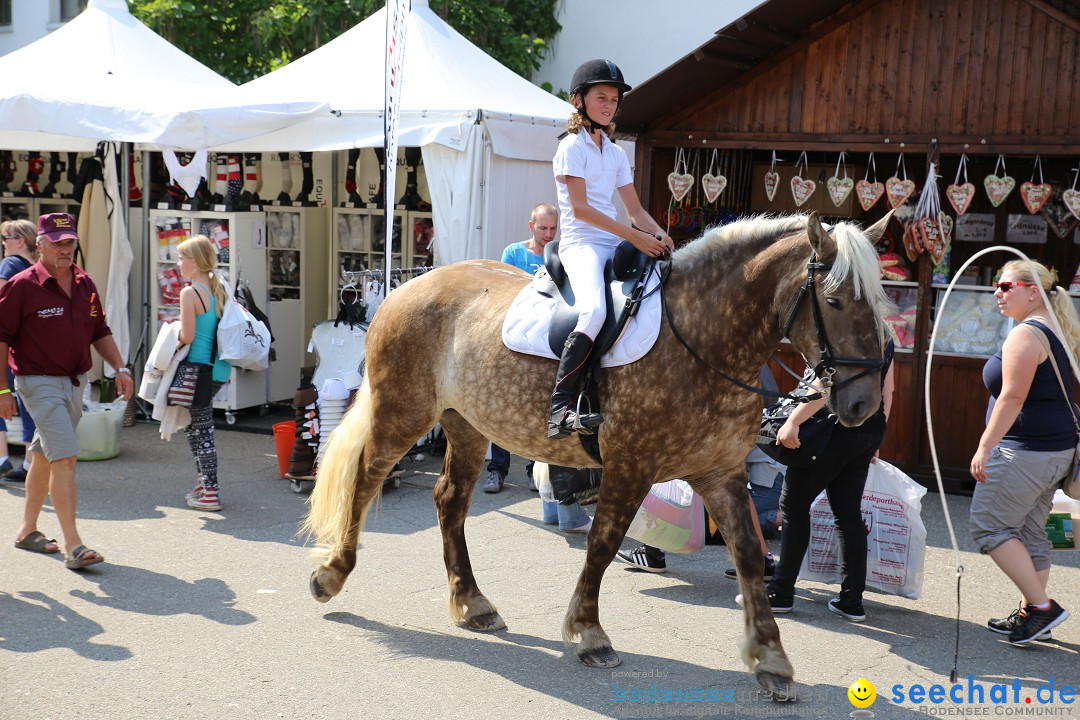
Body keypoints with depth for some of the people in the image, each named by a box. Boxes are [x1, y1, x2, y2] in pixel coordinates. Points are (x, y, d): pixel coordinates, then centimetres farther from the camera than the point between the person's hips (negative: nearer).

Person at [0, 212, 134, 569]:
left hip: (75, 382, 7)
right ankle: (73, 546, -15)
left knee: (44, 456, 18)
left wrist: (120, 369, 7)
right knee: (64, 459, -15)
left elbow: (100, 332, 17)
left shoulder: (85, 284, 8)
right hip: (39, 383, -7)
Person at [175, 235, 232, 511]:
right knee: (195, 424, 21)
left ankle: (210, 493, 4)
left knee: (200, 430, 0)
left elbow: (187, 336, -16)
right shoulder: (220, 288, 9)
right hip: (220, 368, 8)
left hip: (200, 367, -8)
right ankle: (204, 481, 28)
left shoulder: (189, 293, -15)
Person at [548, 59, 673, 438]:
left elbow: (634, 208, 15)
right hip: (581, 243, -8)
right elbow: (580, 208, -13)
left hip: (614, 245, 8)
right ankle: (560, 409, -35)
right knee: (594, 310, -34)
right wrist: (634, 236, -18)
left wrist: (659, 234, -7)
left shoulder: (616, 153, 19)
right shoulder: (572, 146, -3)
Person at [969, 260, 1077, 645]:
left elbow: (1012, 397, -22)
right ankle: (1031, 614, 19)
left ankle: (1042, 606, -3)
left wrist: (985, 446, -21)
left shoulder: (1025, 334, -15)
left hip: (1024, 450, -10)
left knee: (989, 527, -3)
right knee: (1030, 532, 14)